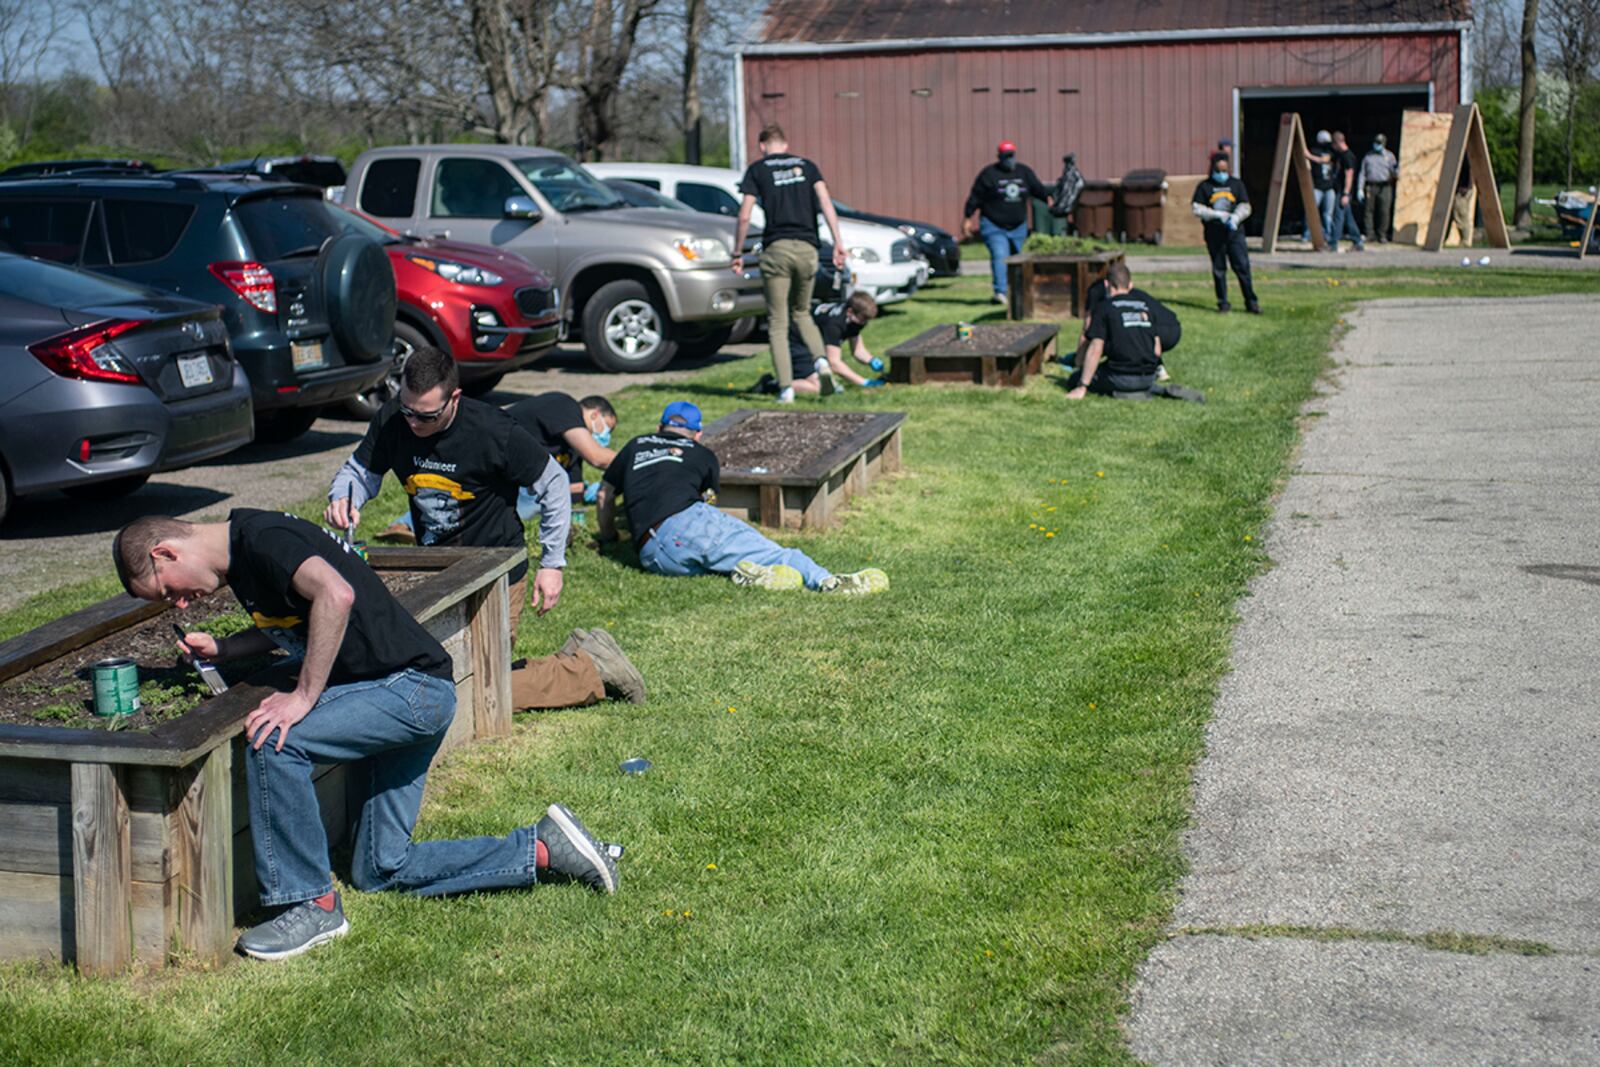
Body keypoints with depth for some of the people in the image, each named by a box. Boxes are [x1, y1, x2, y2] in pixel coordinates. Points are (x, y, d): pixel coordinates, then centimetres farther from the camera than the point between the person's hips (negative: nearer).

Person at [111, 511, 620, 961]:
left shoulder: (259, 538, -15)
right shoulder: (241, 558, 16)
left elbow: (335, 595, -32)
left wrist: (303, 697, -27)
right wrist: (222, 649, 16)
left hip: (412, 687, -11)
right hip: (400, 698, 11)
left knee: (272, 742, -25)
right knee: (381, 870, 10)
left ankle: (314, 904, -12)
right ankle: (544, 849, 14)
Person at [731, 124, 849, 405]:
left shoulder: (757, 170, 6)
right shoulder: (806, 165, 14)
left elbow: (744, 216, -1)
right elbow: (825, 202, 2)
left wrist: (737, 253, 6)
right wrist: (838, 242, -2)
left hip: (776, 248, -3)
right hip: (807, 248, 3)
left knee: (778, 323, 3)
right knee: (801, 312, 20)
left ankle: (786, 387, -6)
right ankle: (820, 359, -5)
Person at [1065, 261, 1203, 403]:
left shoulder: (1105, 307, -1)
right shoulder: (1148, 305, 13)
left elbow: (1095, 349, -7)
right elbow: (1157, 348, 12)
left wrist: (1082, 387, -6)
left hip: (1121, 377, -6)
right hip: (1148, 377, 6)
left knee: (1073, 381, 9)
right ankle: (1160, 390, 5)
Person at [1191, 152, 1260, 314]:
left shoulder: (1236, 184, 8)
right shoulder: (1204, 186, 3)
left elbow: (1245, 207, 5)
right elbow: (1196, 208, -3)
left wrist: (1235, 218, -15)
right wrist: (1217, 215, -12)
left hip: (1234, 232, 0)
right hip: (1214, 233, 0)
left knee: (1242, 265, -6)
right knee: (1219, 268, 5)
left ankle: (1251, 302, -1)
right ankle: (1223, 302, 14)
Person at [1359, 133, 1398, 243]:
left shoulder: (1389, 156, 12)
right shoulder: (1368, 156, 15)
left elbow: (1394, 173, 6)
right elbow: (1362, 173, 12)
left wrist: (1397, 167, -18)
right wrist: (1360, 189, 4)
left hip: (1384, 188, -1)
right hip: (1370, 187, 1)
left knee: (1384, 212, -6)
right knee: (1368, 211, -2)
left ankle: (1382, 235, 0)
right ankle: (1369, 234, 5)